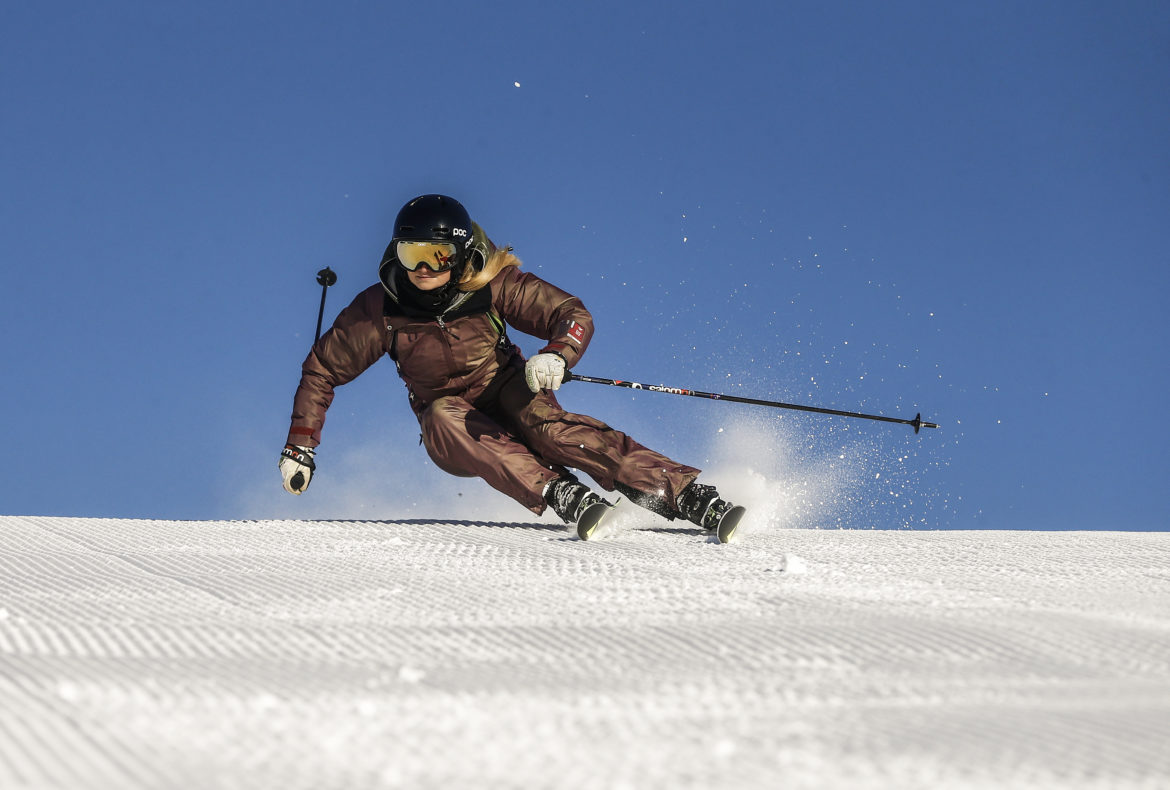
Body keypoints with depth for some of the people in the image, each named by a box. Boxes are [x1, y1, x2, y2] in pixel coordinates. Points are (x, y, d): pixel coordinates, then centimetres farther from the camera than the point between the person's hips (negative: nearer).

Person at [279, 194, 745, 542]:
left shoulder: (492, 286, -14)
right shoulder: (380, 309, -11)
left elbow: (573, 315, -16)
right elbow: (322, 371, 1)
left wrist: (557, 356, -38)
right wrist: (299, 448, -4)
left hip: (506, 393, -1)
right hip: (454, 438, 2)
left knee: (546, 426, -35)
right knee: (443, 417, -35)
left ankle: (689, 497, -47)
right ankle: (560, 494, -52)